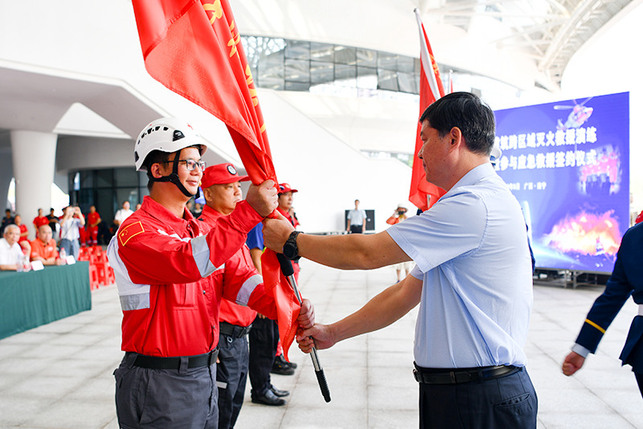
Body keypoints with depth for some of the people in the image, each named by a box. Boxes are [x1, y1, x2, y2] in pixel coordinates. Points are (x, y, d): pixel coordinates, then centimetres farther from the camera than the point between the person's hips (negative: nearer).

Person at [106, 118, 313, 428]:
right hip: (160, 387, -7)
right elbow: (187, 262, -33)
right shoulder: (135, 231, -14)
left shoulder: (200, 229, 13)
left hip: (204, 376, 8)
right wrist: (249, 211, -32)